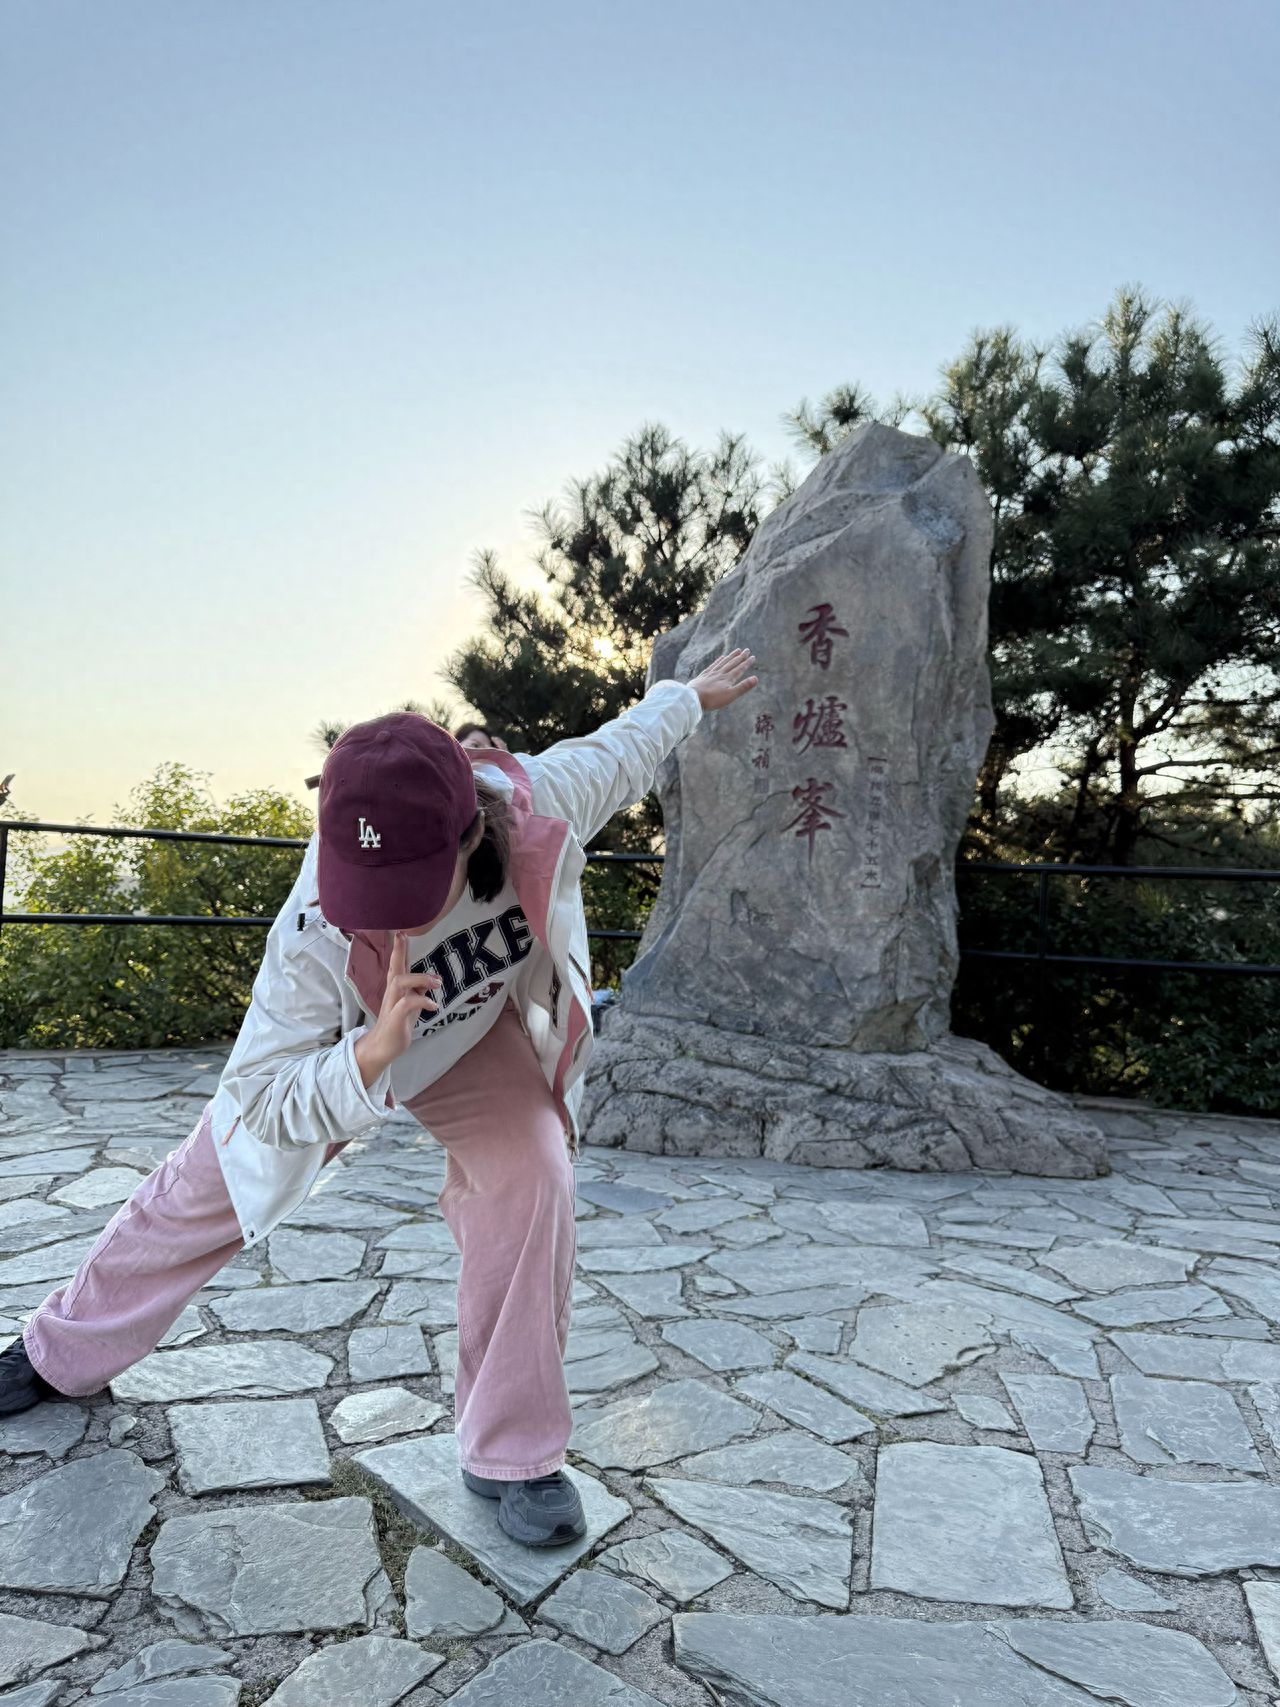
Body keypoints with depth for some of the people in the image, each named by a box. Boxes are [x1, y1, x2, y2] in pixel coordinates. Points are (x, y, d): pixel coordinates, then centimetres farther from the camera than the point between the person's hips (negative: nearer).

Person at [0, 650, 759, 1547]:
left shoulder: (536, 805, -39)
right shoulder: (315, 937, -42)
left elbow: (621, 747, -15)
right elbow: (259, 1107, -31)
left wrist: (693, 695, 4)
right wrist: (374, 1050, -51)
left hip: (477, 1035, 1)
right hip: (336, 1053, -1)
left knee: (533, 1180, -22)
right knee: (202, 1195, 14)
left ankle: (513, 1457, -1)